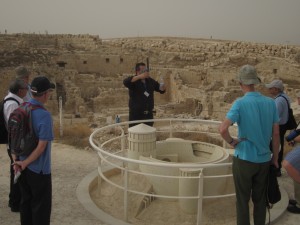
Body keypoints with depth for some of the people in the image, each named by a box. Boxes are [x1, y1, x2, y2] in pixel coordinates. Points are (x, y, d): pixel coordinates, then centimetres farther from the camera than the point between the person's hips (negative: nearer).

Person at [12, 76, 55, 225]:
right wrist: (25, 163, -12)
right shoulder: (44, 115, -22)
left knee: (26, 201, 20)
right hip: (39, 168, -7)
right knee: (41, 205, 9)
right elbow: (42, 146, -23)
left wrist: (16, 159, 1)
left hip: (24, 167, 7)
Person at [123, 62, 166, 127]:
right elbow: (125, 82, -29)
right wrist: (139, 77, -36)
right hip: (136, 115, -6)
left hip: (148, 114, 6)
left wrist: (162, 88, -6)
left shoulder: (150, 81, 11)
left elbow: (161, 90, 19)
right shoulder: (134, 81, -7)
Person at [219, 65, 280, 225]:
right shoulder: (270, 103, -3)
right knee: (260, 200, 17)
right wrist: (275, 157, 12)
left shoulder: (240, 103, -15)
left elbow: (222, 129, -27)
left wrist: (232, 142, -8)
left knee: (243, 200, 10)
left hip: (244, 159, -4)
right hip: (264, 159, 4)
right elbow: (276, 134, 2)